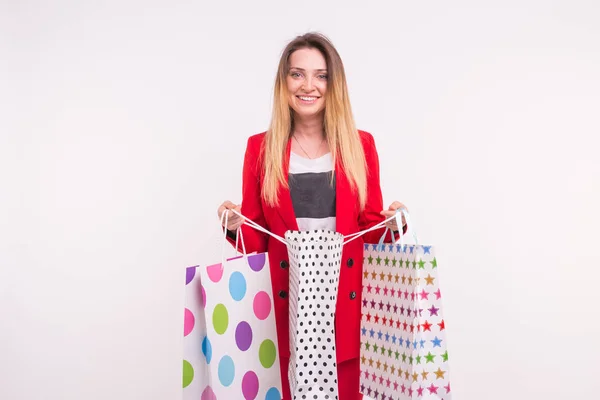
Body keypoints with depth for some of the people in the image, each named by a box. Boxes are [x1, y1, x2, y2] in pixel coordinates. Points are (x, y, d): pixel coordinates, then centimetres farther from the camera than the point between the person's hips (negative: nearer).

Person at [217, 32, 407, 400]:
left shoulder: (361, 144, 4)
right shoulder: (260, 147, 3)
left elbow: (370, 225, 8)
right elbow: (255, 239, 5)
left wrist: (391, 223, -12)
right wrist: (237, 226, -15)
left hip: (346, 299, 1)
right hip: (287, 299, 0)